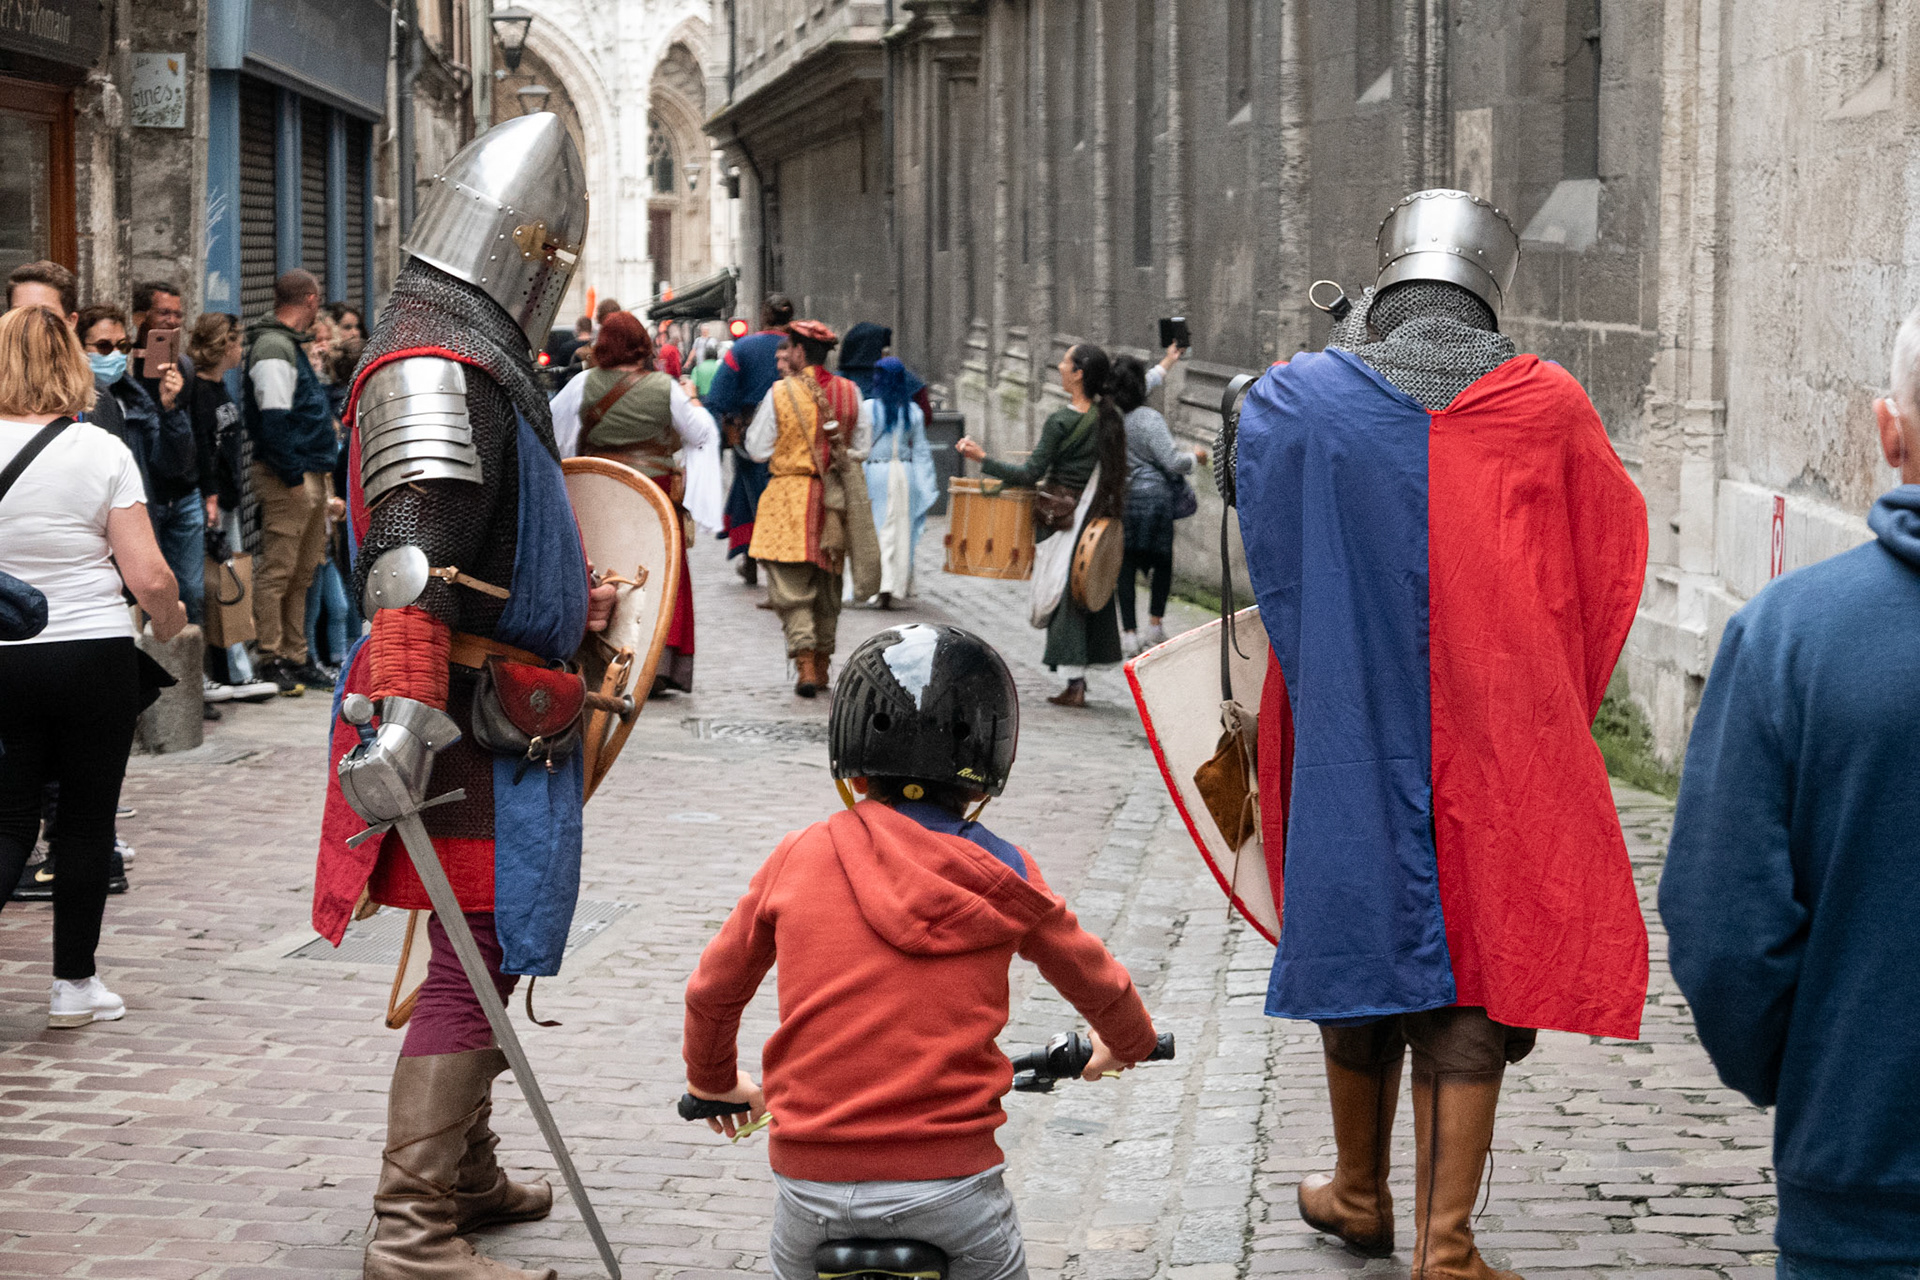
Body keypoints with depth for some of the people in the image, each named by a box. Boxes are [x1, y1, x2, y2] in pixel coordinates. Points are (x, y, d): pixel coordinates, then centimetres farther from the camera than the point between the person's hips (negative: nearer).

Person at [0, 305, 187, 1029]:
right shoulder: (102, 451, -8)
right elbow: (149, 577, -10)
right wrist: (170, 617, 10)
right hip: (96, 654, -2)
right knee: (87, 820, 10)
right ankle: (74, 984, 17)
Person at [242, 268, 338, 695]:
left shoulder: (289, 345, 19)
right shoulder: (273, 347, -14)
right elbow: (273, 419, -21)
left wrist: (318, 475, 18)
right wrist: (292, 477, -20)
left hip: (309, 477, 11)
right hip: (287, 479, -11)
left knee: (301, 574, 14)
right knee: (276, 571, -6)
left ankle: (296, 658, 20)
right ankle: (270, 661, -3)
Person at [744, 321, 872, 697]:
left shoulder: (780, 392, -9)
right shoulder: (850, 392, 1)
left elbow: (758, 450, -4)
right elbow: (862, 449, 7)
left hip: (790, 498, -4)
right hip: (835, 498, 4)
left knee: (790, 587, -3)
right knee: (828, 587, 15)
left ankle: (805, 663, -16)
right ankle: (822, 663, 24)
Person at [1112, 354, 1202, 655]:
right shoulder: (1149, 419, -18)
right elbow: (1172, 462, -21)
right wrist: (1195, 458, 1)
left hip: (1121, 495, 4)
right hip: (1153, 495, -4)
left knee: (1126, 563, 7)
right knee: (1162, 561, 14)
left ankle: (1129, 634, 6)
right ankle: (1155, 626, 17)